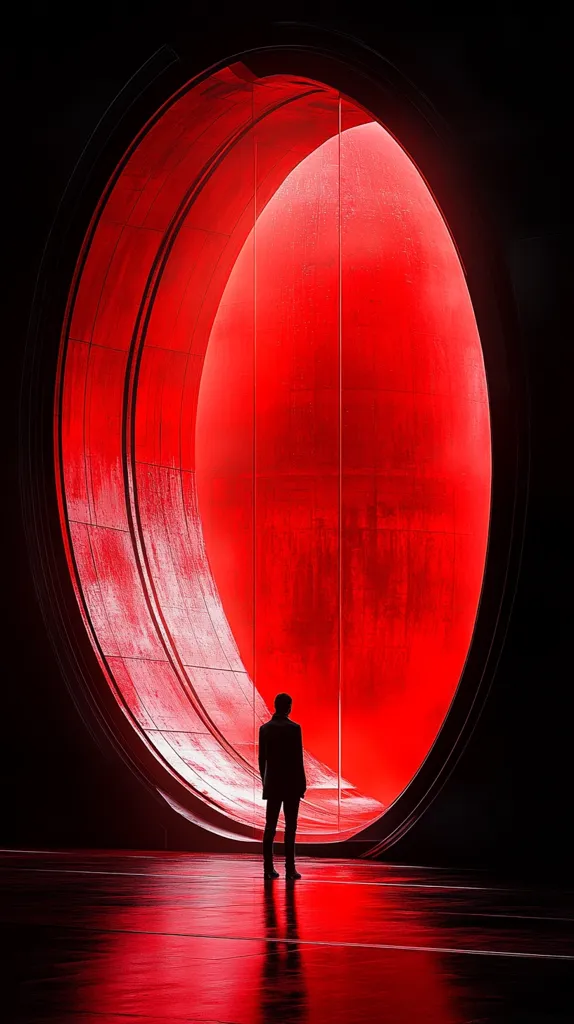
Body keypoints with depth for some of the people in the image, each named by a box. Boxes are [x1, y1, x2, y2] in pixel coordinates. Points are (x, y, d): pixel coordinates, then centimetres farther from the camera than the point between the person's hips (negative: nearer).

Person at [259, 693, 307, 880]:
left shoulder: (265, 729, 4)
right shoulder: (294, 728, -10)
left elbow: (262, 758, 7)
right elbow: (298, 758, -11)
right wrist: (302, 784, -4)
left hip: (272, 784, 4)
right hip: (291, 784, -4)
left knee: (270, 826, 5)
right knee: (290, 827, -3)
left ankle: (268, 868, 2)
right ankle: (290, 869, -6)